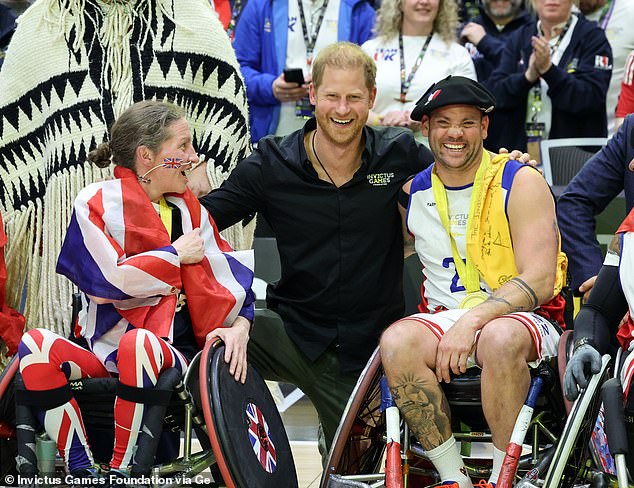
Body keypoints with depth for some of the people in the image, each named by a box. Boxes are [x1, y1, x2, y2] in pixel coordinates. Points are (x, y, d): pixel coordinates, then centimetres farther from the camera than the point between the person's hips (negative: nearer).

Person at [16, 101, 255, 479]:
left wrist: (239, 324, -9)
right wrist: (176, 255, -4)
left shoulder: (190, 210, 15)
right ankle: (81, 469, -24)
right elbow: (103, 281, -11)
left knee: (138, 344, -37)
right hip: (103, 352, -1)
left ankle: (123, 471, -26)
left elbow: (231, 274, 11)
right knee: (37, 345, -31)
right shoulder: (96, 203, 2)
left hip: (174, 355, 1)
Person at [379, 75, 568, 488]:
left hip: (521, 318, -4)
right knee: (397, 341, -29)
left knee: (500, 338, -39)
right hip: (444, 317, 4)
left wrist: (472, 320, -27)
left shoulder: (521, 183, -4)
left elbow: (539, 281, -14)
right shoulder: (413, 193, 9)